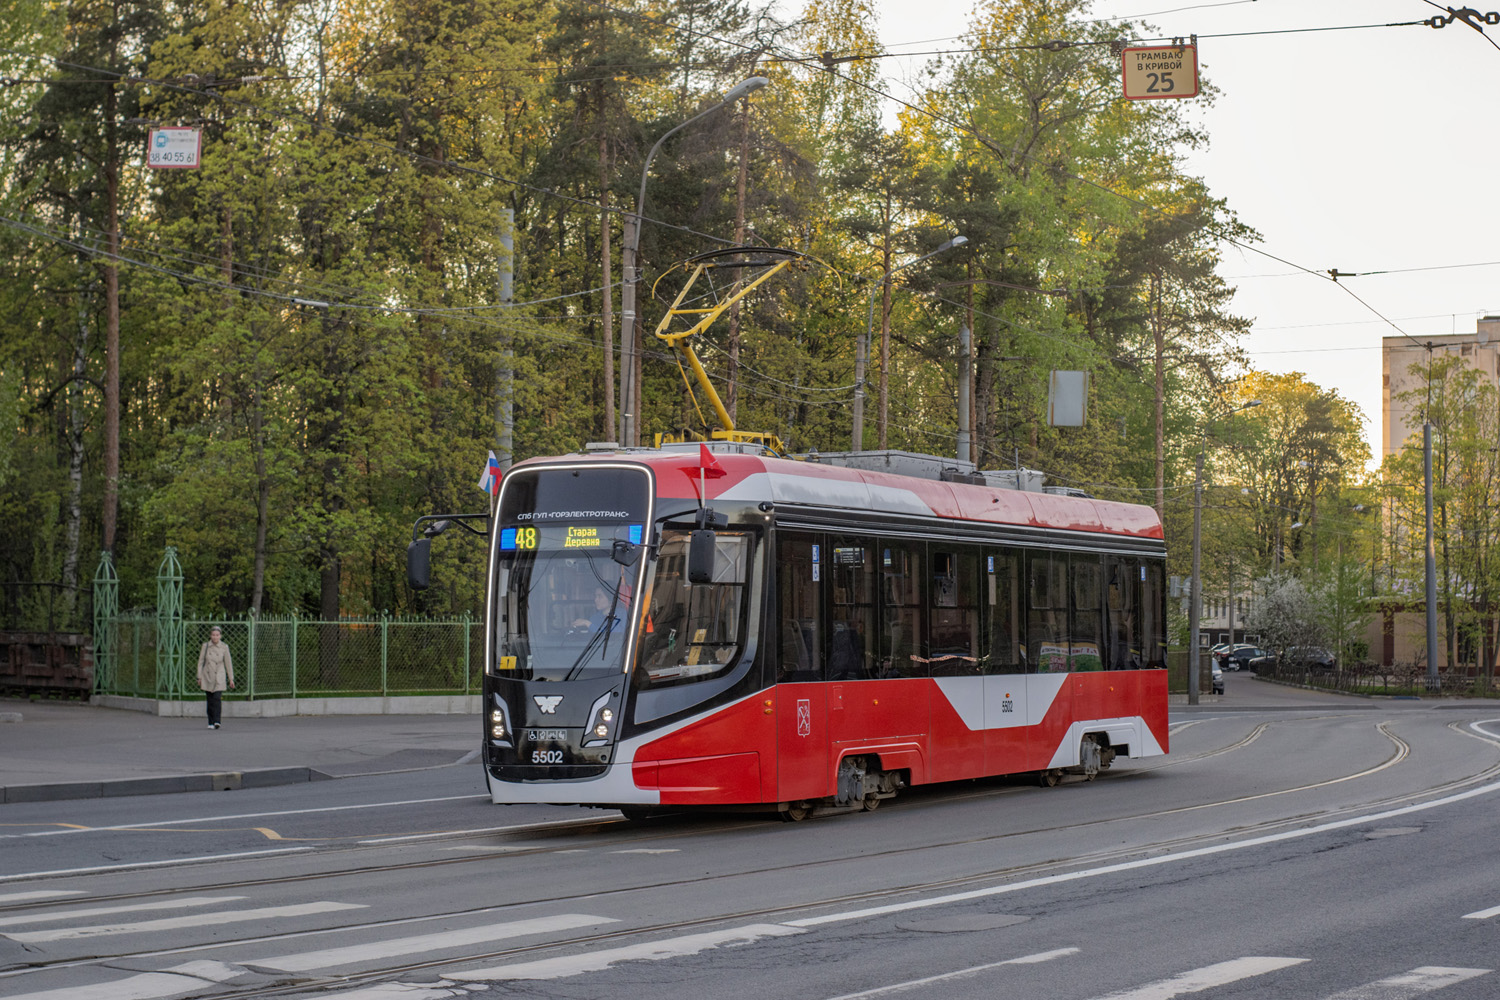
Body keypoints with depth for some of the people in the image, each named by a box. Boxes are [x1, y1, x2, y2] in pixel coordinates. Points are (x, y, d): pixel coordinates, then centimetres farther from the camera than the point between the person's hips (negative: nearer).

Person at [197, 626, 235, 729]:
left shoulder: (224, 647, -2)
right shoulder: (205, 646, 0)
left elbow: (228, 663, 3)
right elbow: (200, 662, 5)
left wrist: (231, 679, 3)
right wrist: (199, 677, 1)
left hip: (219, 678, -1)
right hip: (207, 677, 1)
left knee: (217, 698, -16)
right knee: (210, 700, 4)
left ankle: (217, 721, -20)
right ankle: (211, 723, 13)